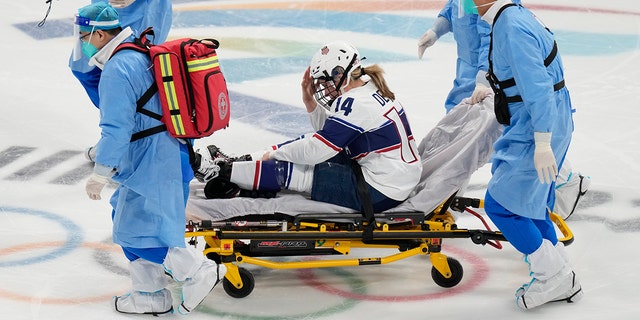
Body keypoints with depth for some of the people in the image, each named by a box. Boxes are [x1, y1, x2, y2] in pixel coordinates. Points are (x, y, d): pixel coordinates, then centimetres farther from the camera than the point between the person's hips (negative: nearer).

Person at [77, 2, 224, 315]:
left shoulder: (116, 69, -19)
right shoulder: (141, 56, 12)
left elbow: (117, 127, -22)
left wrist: (100, 174, -17)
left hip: (147, 166, -10)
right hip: (163, 154, 10)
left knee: (134, 234, -3)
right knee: (125, 220, 18)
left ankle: (199, 272, 4)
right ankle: (150, 295, 22)